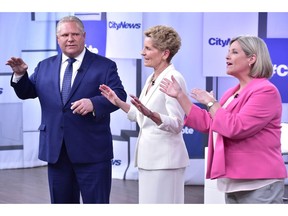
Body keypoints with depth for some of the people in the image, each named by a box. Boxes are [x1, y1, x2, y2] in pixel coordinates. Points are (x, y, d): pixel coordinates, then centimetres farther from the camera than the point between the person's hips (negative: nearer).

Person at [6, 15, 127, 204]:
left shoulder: (104, 66, 1)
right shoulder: (45, 67, 13)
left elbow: (119, 95, -9)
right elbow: (26, 93, 16)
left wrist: (94, 103, -27)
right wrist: (20, 74, -4)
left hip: (92, 152, -4)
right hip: (55, 151, 4)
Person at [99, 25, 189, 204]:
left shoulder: (174, 78, -15)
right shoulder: (151, 79, 12)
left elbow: (176, 125, -20)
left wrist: (150, 114, -35)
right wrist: (118, 102, 14)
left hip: (165, 160, -9)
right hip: (149, 157, 9)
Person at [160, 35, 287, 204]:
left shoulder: (265, 91, -14)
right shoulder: (232, 93, 16)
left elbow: (235, 128, -23)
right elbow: (206, 124, 18)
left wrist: (210, 103, -11)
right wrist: (180, 95, 16)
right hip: (235, 181, 9)